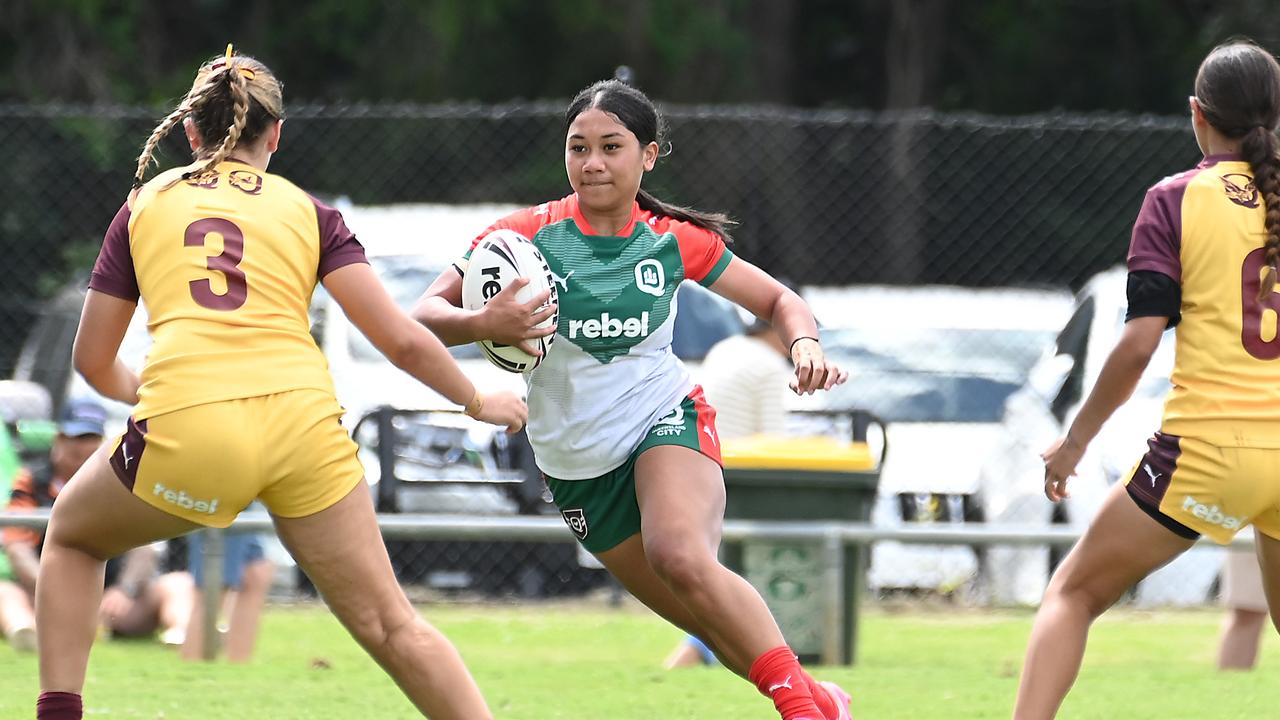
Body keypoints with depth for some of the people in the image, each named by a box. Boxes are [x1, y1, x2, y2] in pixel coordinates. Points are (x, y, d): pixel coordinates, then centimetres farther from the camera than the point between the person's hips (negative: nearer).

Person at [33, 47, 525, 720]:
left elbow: (93, 361, 22)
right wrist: (477, 401, 26)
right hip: (304, 422, 1)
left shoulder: (146, 204, 18)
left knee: (71, 537, 28)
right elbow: (401, 339, 8)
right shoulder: (307, 211, 17)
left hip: (184, 434, -1)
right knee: (391, 626, 9)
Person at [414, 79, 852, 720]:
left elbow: (777, 300, 7)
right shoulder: (528, 234, -9)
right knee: (711, 622, 4)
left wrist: (805, 345, -15)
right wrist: (481, 325, -35)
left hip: (667, 421, -2)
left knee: (682, 559, -34)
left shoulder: (673, 240, -5)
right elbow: (425, 316, -13)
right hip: (576, 465, 2)